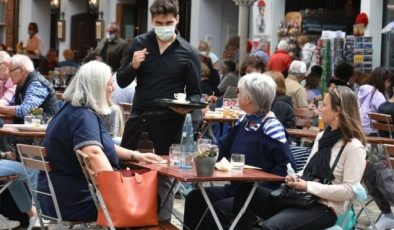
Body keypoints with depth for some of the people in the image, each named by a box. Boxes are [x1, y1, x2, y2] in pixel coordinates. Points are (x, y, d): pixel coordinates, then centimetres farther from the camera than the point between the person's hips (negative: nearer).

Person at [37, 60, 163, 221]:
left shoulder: (75, 110, 14)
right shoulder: (84, 116, -18)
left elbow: (102, 145, 26)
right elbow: (94, 153, -36)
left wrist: (136, 156, 19)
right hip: (76, 200, -10)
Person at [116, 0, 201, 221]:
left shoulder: (189, 53, -2)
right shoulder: (139, 43, 4)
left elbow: (195, 93, 3)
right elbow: (122, 81, 6)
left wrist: (188, 106, -19)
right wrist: (133, 66, -14)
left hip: (169, 121, -3)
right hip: (139, 117, 3)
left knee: (164, 175, 5)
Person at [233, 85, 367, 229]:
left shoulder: (354, 147, -12)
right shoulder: (322, 136, 15)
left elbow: (349, 191, -17)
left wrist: (308, 187, -18)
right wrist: (294, 179, -1)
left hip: (324, 208, -8)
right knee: (245, 192, -10)